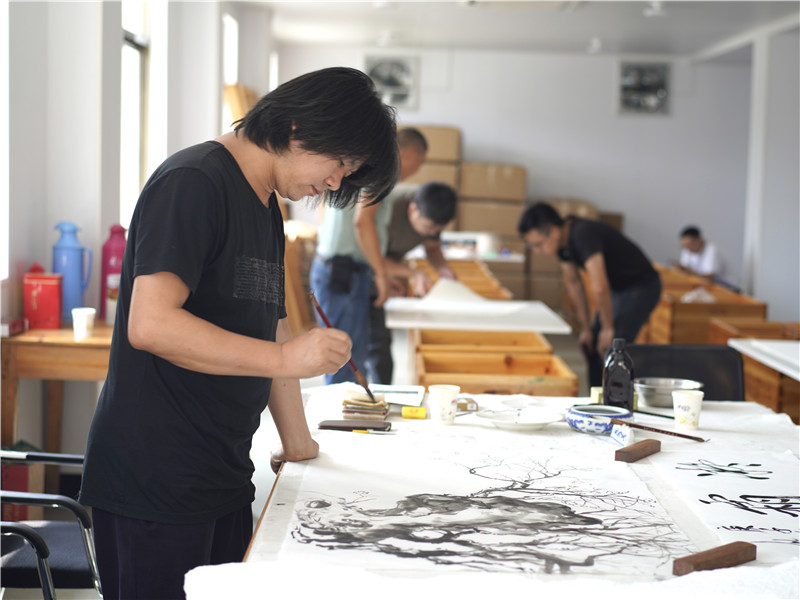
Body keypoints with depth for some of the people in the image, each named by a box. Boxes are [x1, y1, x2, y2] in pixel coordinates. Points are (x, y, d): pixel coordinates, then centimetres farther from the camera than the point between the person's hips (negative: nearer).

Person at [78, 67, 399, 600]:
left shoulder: (267, 206, 17)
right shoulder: (194, 182, -14)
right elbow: (150, 324, -25)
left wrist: (297, 442, 23)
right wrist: (284, 358, -24)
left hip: (225, 476, 9)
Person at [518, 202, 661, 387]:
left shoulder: (583, 235, -33)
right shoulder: (563, 240, -4)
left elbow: (599, 288, -36)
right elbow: (573, 284, 6)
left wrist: (608, 328, -24)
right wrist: (585, 328, 6)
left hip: (642, 287, -9)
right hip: (618, 288, 9)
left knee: (611, 348, -19)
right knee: (591, 346, 10)